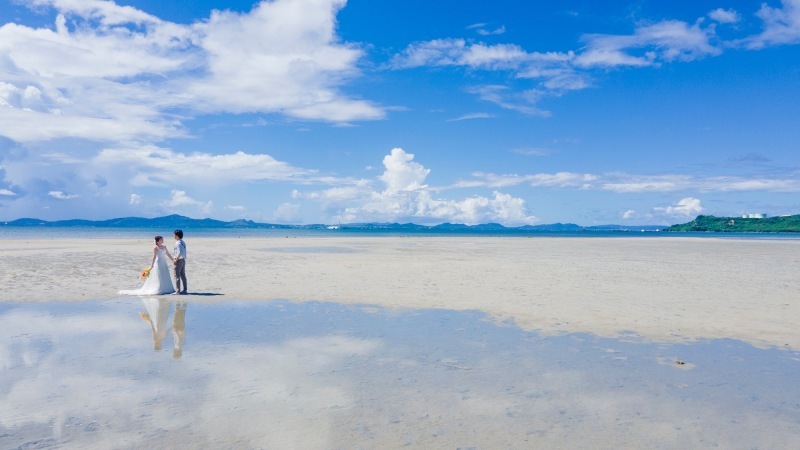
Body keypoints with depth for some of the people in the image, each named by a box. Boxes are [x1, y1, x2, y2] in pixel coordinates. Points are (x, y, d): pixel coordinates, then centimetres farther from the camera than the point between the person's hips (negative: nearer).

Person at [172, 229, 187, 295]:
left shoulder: (178, 243, -16)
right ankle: (184, 290, 17)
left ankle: (177, 291, -6)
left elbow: (180, 252, -24)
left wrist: (176, 260, -16)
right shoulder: (183, 242, 11)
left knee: (177, 276, -5)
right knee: (183, 275, 13)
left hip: (179, 260, -9)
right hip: (183, 260, 9)